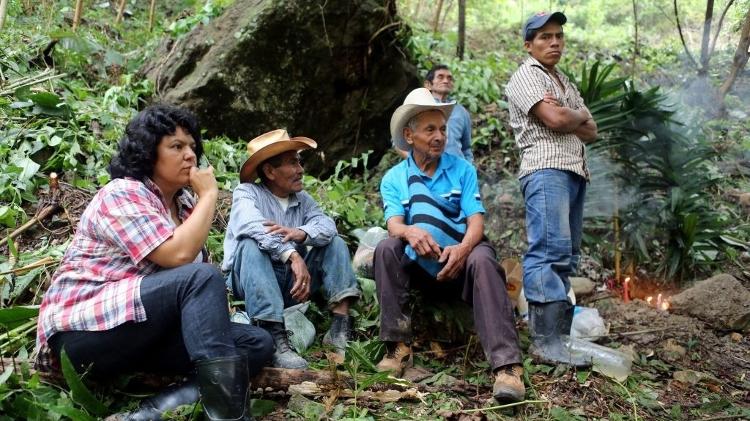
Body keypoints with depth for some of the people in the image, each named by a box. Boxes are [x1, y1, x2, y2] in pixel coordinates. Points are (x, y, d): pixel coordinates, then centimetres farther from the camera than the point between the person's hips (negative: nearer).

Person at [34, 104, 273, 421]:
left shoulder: (182, 203, 15)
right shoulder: (122, 194, -10)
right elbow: (178, 256, -23)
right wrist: (209, 195, -12)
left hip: (147, 332, 8)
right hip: (84, 328, -8)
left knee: (257, 344, -9)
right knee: (201, 277, -29)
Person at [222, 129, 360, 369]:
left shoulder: (302, 199, 10)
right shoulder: (247, 193, -5)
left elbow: (326, 225, -9)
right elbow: (254, 226, -27)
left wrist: (300, 233, -32)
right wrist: (293, 255, -39)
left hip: (291, 282, 5)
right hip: (250, 282, -5)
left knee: (334, 242, -4)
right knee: (251, 246, -31)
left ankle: (341, 326, -19)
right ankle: (275, 338, -41)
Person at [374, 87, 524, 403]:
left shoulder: (463, 170, 3)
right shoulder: (393, 179, 4)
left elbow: (476, 221, -8)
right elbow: (394, 224, -12)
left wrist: (463, 248, -31)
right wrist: (410, 232, -37)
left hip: (460, 259, -1)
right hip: (419, 265, 1)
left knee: (482, 258, -34)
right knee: (386, 249, -28)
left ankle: (507, 365, -43)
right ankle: (398, 346, -25)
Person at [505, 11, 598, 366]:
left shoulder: (565, 83, 28)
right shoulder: (526, 76, 3)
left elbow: (591, 133, 19)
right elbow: (555, 120, -12)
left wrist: (565, 117, 1)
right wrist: (580, 115, 8)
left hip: (575, 172, 9)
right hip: (546, 169, -9)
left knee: (566, 256, 4)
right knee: (550, 251, -18)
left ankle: (557, 334, 5)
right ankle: (546, 342, -22)